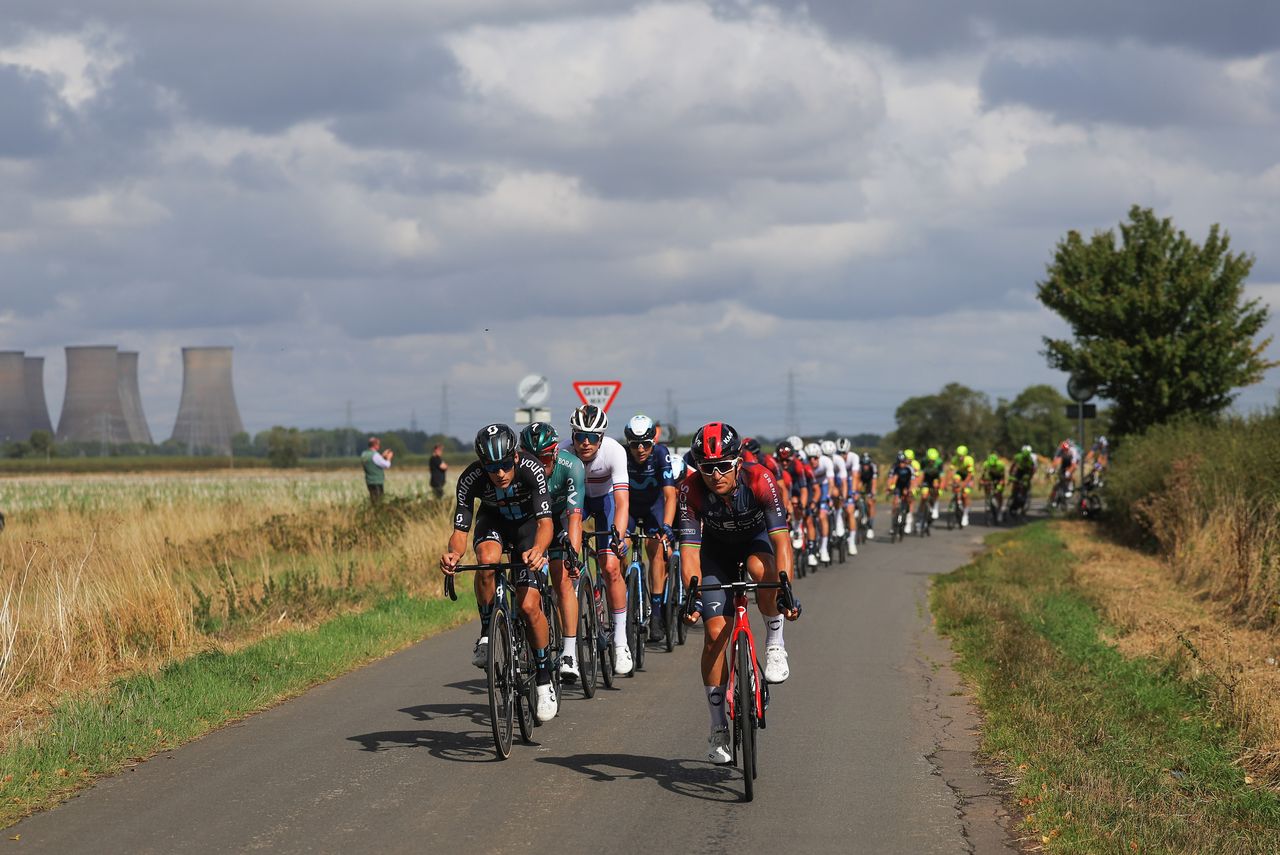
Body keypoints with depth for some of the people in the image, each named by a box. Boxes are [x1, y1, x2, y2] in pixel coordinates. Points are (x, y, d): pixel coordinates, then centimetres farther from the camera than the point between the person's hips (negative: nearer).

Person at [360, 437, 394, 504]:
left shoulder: (364, 455, 10)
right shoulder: (375, 455, -17)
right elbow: (387, 465, -13)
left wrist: (383, 456, 18)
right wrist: (388, 457, 5)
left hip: (369, 481, 9)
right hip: (377, 482, -9)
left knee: (373, 500, 11)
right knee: (378, 502, -6)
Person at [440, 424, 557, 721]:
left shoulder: (531, 470, -34)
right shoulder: (470, 479, -30)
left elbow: (545, 521, -40)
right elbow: (460, 530, -28)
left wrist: (538, 549, -61)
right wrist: (454, 553, -51)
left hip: (527, 522, -1)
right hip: (493, 521, 1)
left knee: (529, 605, -14)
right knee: (487, 558, -36)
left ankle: (544, 682, 4)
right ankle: (486, 635, -15)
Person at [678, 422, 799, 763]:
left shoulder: (759, 480, -33)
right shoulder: (691, 490, -29)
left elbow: (780, 536, -39)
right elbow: (689, 547, -32)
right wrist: (692, 596, -45)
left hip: (756, 538, -1)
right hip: (717, 548, 1)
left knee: (762, 570, -38)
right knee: (715, 632, -11)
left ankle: (775, 642, -11)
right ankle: (718, 730, -1)